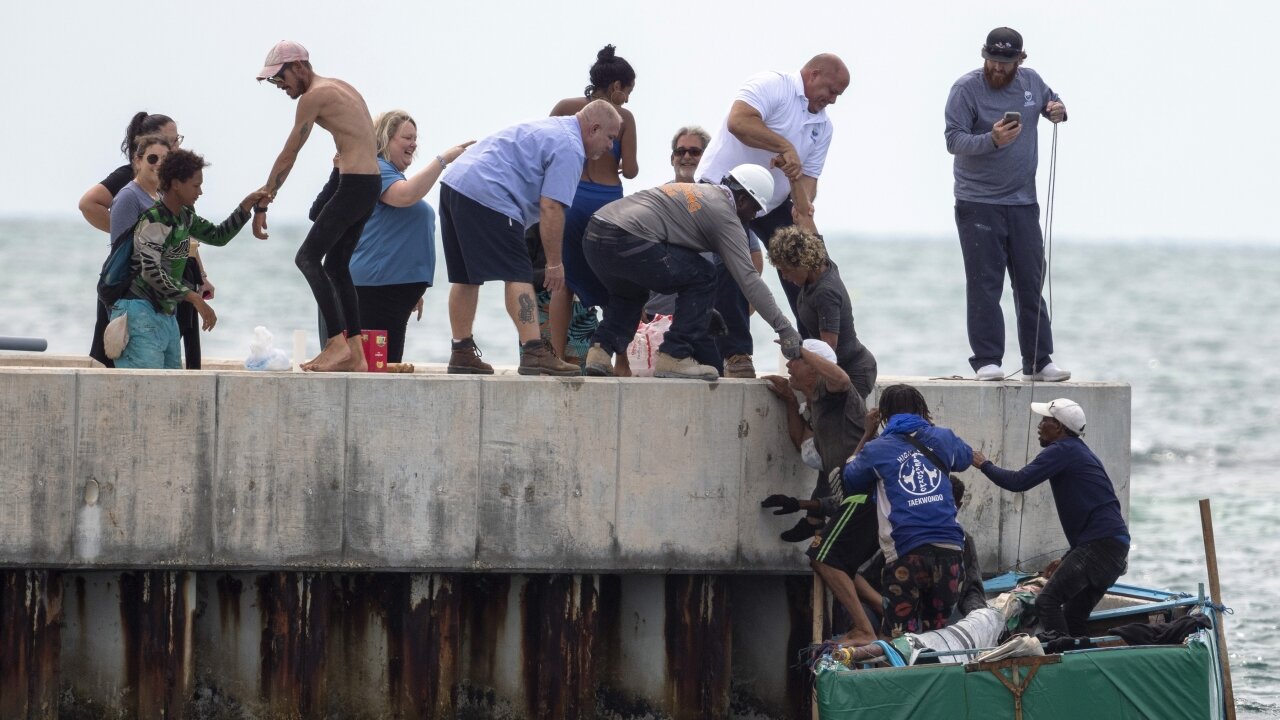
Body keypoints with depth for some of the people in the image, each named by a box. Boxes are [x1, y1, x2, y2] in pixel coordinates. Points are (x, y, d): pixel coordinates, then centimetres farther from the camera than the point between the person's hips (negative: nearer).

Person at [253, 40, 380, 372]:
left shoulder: (314, 96, -8)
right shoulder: (340, 87, 20)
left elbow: (288, 156, -8)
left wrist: (261, 205, -5)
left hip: (354, 183, -10)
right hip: (371, 181, 10)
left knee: (309, 257, -12)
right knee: (336, 264, 14)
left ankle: (337, 343, -21)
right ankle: (355, 354, 13)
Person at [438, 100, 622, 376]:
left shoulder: (550, 128, 25)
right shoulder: (569, 148, -6)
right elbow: (550, 208, -13)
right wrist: (554, 263, -7)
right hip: (486, 195, -10)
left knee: (465, 277, 13)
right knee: (518, 276, -11)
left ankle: (461, 352, 16)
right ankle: (534, 352, -18)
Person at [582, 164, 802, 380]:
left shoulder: (692, 189, 30)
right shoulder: (725, 214, 5)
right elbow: (748, 278, 0)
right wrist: (784, 328, 2)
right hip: (626, 240, -9)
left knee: (631, 291, 35)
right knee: (701, 277, 5)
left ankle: (601, 349, 12)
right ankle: (674, 356, 0)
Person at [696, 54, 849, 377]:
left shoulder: (822, 126, 9)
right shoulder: (771, 86, -16)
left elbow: (809, 176, 4)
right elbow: (739, 122, -34)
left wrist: (803, 208, -18)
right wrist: (786, 148, -36)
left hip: (772, 203, 8)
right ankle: (735, 354, -7)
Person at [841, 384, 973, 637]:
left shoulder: (877, 449, 4)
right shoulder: (942, 439, 12)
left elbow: (849, 482, 21)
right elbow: (966, 457, 35)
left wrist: (867, 436, 28)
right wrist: (929, 426, 42)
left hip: (906, 553, -3)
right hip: (949, 550, 3)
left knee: (897, 635, -4)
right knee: (937, 629, 11)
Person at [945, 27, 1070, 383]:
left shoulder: (1031, 82, 6)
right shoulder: (966, 89, -9)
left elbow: (1051, 101, 25)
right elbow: (953, 140, -15)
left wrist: (1059, 110, 0)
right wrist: (992, 140, -31)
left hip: (1022, 203, 5)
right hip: (978, 203, -5)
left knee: (1030, 285, 7)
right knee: (984, 284, -6)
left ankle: (1039, 361, 12)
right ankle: (987, 361, -4)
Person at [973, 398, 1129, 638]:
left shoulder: (1062, 451, -7)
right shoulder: (1079, 451, 24)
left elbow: (1018, 482, -13)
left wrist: (984, 465, 3)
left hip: (1099, 544, -10)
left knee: (1047, 602, -16)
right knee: (1075, 617, 15)